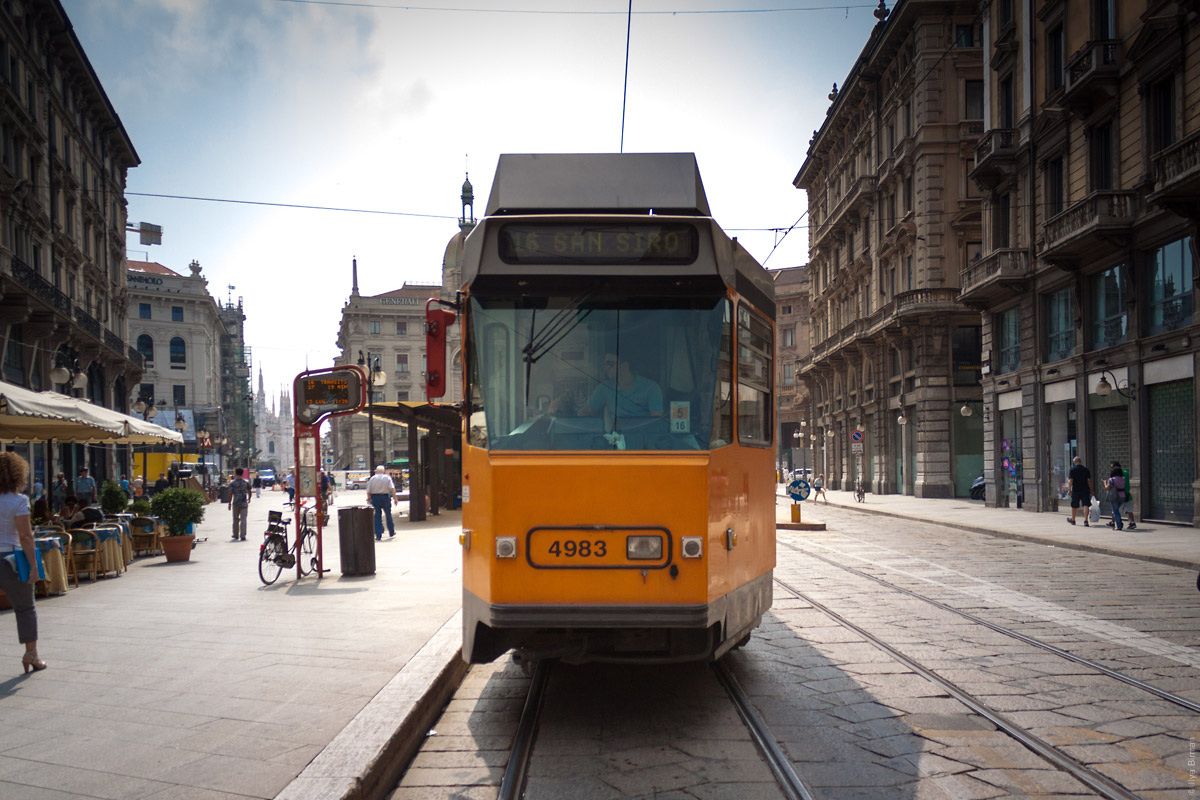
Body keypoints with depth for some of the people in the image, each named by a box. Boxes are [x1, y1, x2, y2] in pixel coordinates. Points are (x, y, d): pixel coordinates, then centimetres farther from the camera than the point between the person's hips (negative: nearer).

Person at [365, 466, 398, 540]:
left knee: (377, 516, 4)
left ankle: (378, 536, 0)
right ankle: (391, 533, 26)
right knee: (388, 515, 14)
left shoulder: (372, 478, 4)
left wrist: (369, 499, 13)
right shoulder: (387, 477, 1)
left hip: (375, 498, 1)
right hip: (385, 497, -1)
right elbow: (392, 488, -11)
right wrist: (395, 498, -9)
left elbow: (368, 491, 1)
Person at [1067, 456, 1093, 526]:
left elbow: (1070, 481, -10)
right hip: (1085, 490, 1)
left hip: (1075, 491, -1)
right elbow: (1089, 481, 1)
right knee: (1086, 505, -4)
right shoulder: (1086, 469, 2)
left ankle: (1073, 520, 28)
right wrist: (1091, 490, 6)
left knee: (1074, 506, 12)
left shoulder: (1072, 470, -4)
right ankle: (1085, 520, -18)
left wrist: (1069, 489, 2)